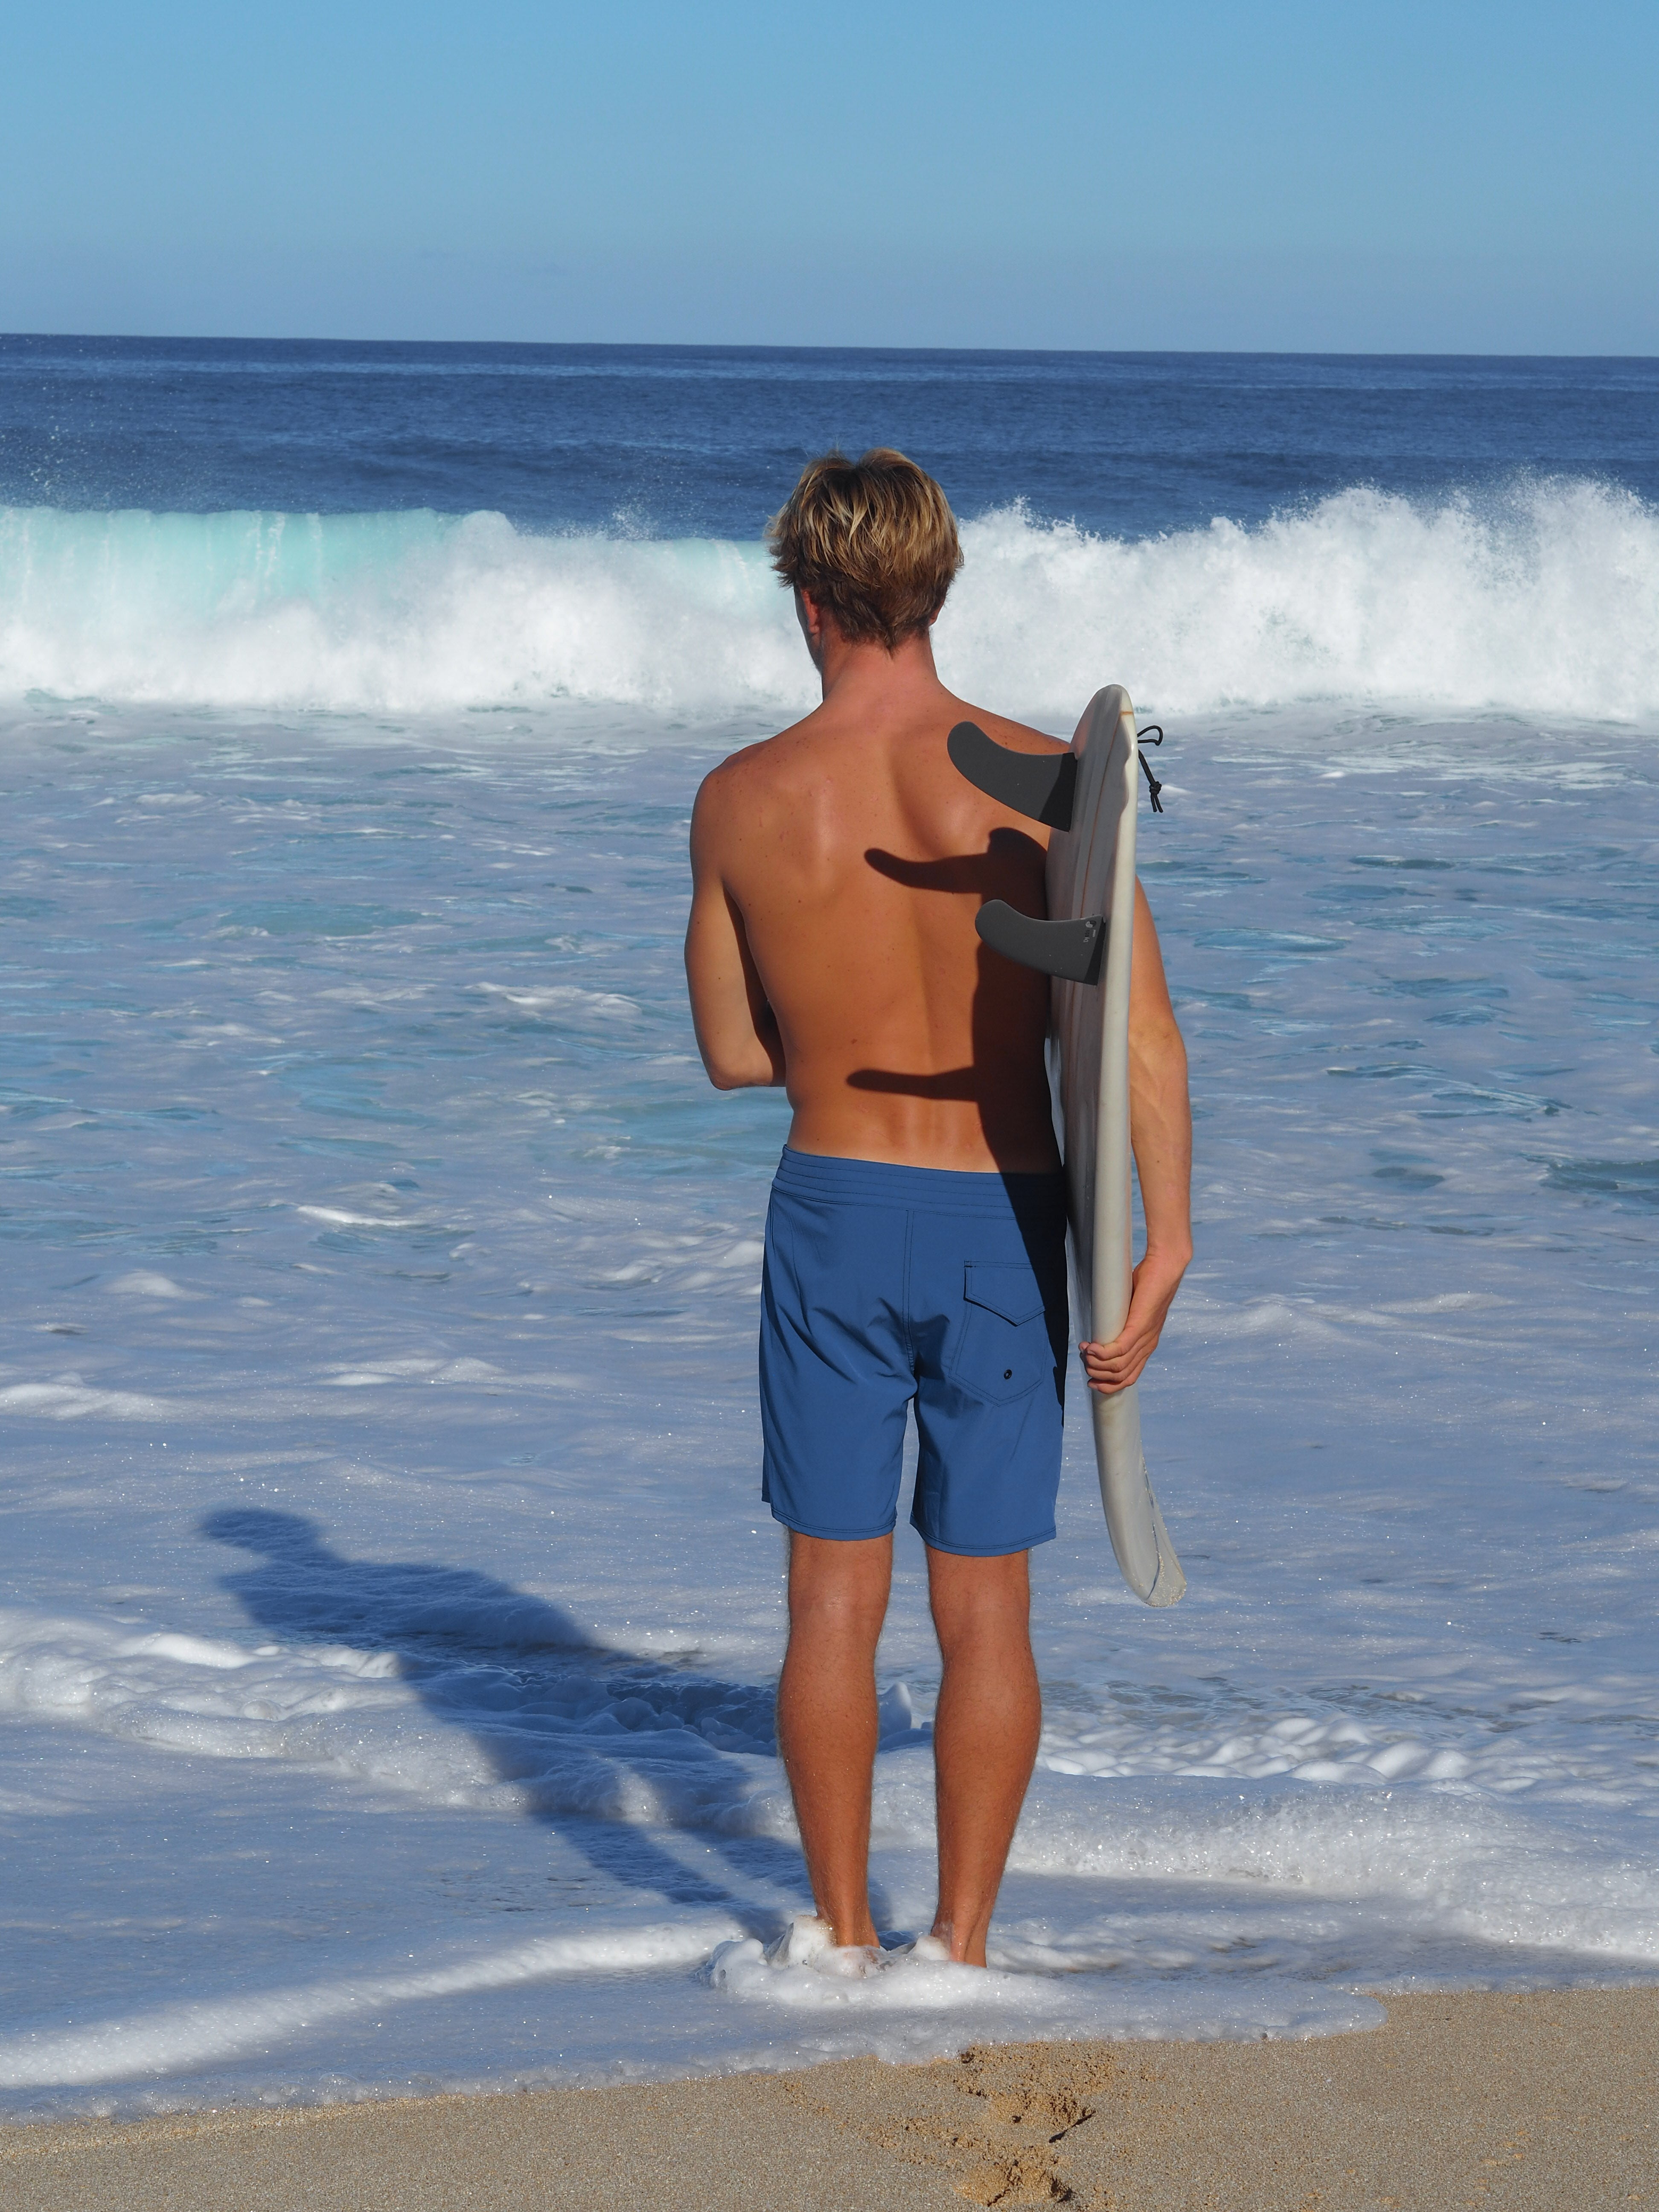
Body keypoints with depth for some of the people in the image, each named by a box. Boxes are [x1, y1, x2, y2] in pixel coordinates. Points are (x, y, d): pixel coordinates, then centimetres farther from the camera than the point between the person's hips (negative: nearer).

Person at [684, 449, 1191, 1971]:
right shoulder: (1041, 775, -9)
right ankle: (961, 1949, 15)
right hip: (1002, 1223, 0)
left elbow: (733, 1054, 5)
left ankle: (842, 1938, 18)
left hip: (835, 1215, 0)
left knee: (834, 1600, 11)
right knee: (987, 1612, 10)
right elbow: (1142, 1021, -17)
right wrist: (1166, 1237, -17)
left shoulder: (742, 801, -5)